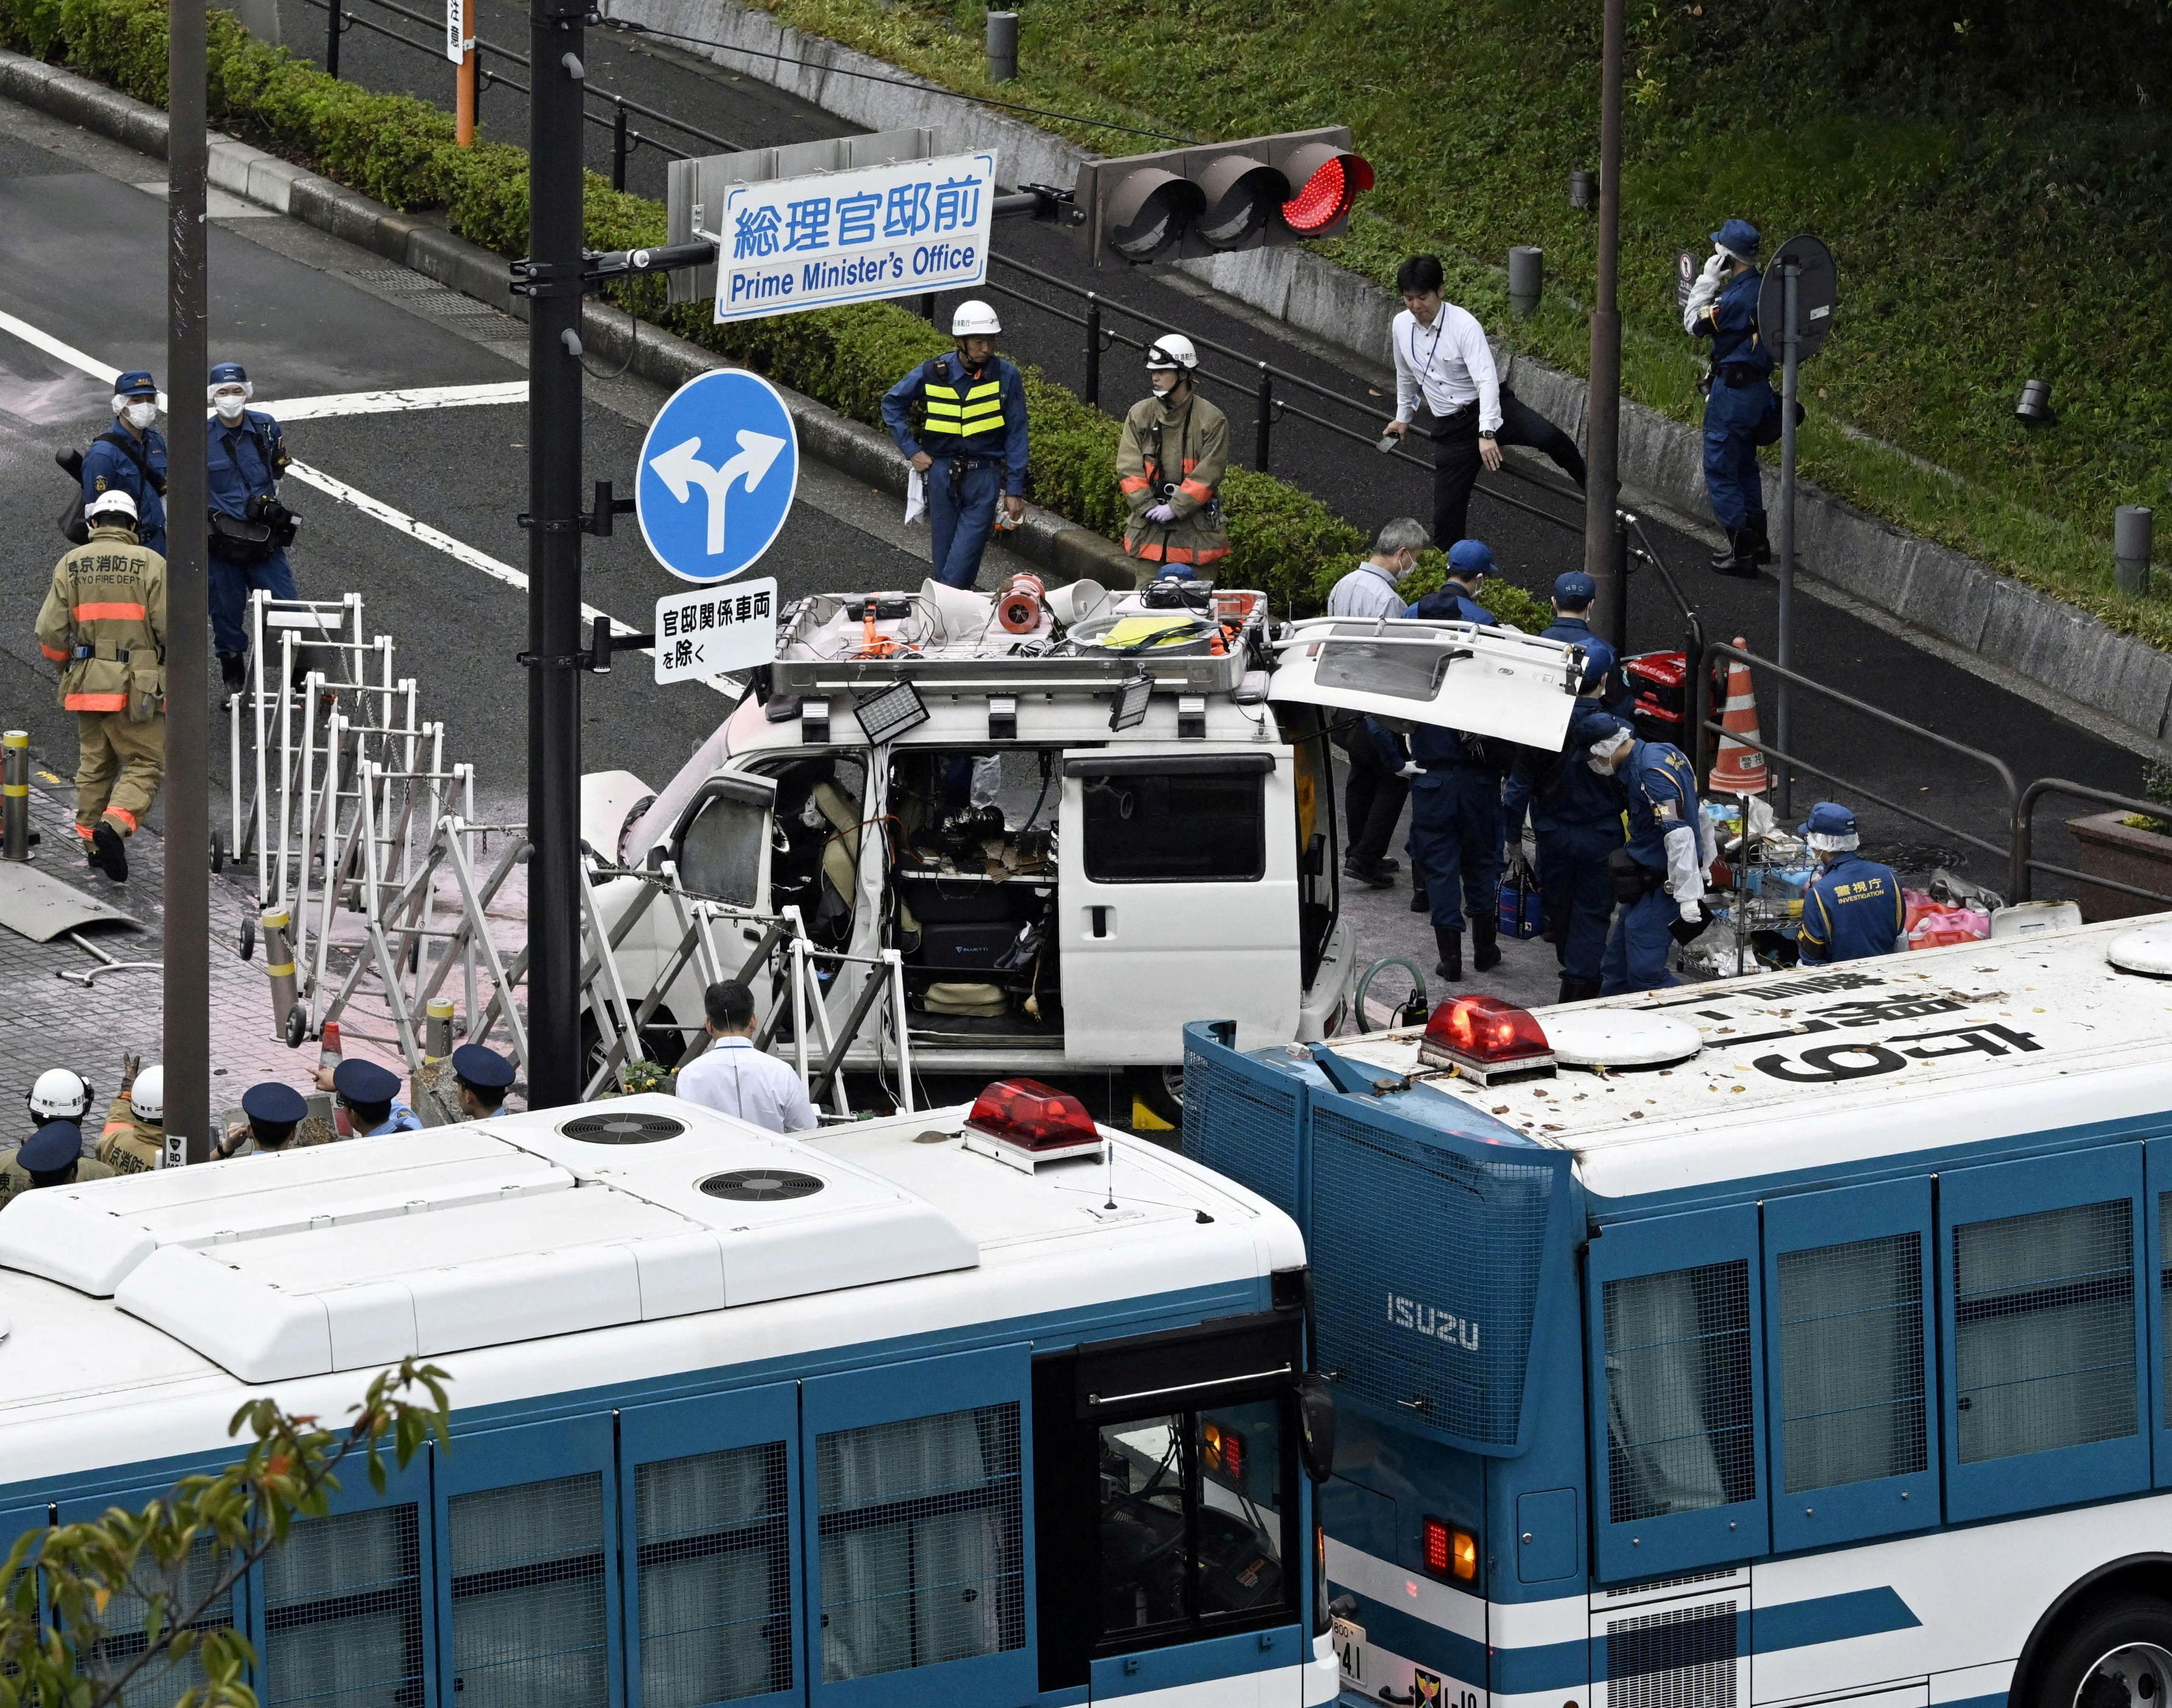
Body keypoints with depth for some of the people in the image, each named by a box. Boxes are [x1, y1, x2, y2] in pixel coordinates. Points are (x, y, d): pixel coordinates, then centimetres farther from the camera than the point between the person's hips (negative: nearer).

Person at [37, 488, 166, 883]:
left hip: (87, 684, 4)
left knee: (93, 766, 17)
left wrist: (65, 660, 21)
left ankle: (93, 845, 22)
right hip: (136, 687, -4)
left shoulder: (70, 564, 3)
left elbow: (50, 632, 1)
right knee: (144, 765, 1)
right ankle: (115, 825, -22)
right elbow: (171, 628, -10)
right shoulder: (151, 564, -7)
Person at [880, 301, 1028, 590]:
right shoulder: (933, 373, -4)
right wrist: (911, 450, 5)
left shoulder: (1006, 377, -5)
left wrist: (1015, 490, -1)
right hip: (942, 472, 2)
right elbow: (893, 404, 12)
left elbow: (1016, 436, 0)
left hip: (985, 477, -2)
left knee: (961, 565, -11)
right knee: (944, 554, 9)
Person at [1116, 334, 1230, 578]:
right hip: (1148, 529, 3)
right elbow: (1129, 469, 0)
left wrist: (1175, 508, -17)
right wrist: (1147, 506, -12)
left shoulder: (1212, 420, -6)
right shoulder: (1140, 414, 3)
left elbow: (1208, 475, -10)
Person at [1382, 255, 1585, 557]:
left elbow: (1487, 381, -25)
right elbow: (1405, 375, 22)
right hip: (1450, 427, 5)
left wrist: (1487, 434, -35)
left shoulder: (1464, 325, -16)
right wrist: (1403, 417, 35)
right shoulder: (1401, 327, 2)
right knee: (1446, 517, -1)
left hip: (1490, 409, -4)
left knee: (1549, 437, -33)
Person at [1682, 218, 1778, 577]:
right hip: (1758, 386, 9)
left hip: (1732, 391, -9)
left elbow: (1694, 325, -12)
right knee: (1744, 466, 23)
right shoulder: (1765, 288, 3)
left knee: (1720, 469, 1)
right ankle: (1757, 541, 31)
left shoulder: (1736, 298, -25)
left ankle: (1742, 551, 2)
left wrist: (1708, 280, -8)